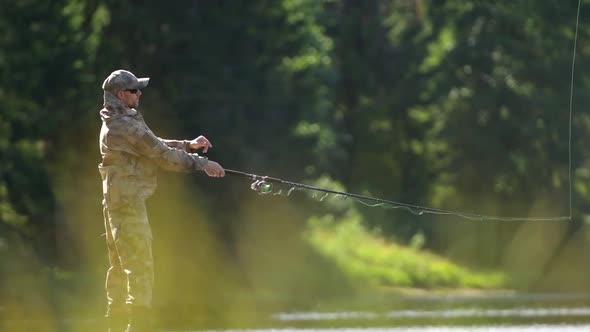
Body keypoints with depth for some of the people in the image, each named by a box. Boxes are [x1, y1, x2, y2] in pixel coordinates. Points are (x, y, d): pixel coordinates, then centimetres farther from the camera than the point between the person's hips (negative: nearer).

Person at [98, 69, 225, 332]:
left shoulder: (115, 124, 15)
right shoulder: (127, 126, -17)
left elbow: (154, 145, 20)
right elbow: (161, 154, -16)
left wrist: (188, 145, 11)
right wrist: (202, 164, -10)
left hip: (115, 202, 11)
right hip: (128, 202, -11)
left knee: (120, 266, 13)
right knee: (140, 265, -10)